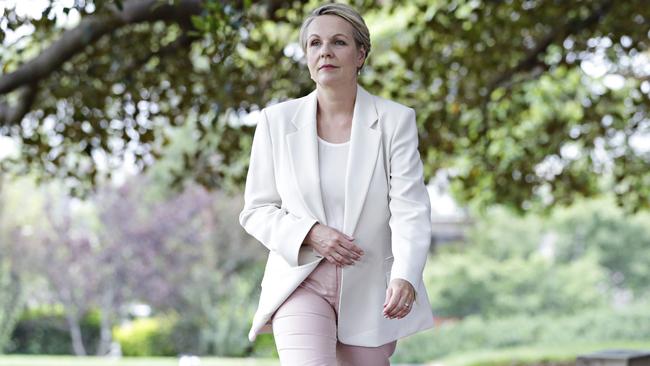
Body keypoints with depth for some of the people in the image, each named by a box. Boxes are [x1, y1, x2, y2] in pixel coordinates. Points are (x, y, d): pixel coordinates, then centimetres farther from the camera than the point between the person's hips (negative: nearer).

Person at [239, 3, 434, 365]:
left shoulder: (395, 120, -4)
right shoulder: (277, 121, 0)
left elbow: (411, 210, -13)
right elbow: (256, 210, 5)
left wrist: (405, 277, -30)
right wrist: (310, 234, -15)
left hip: (370, 290, 1)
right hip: (301, 281, -1)